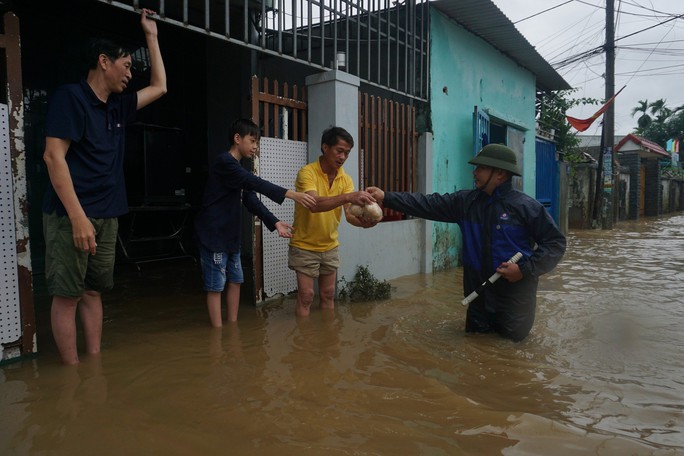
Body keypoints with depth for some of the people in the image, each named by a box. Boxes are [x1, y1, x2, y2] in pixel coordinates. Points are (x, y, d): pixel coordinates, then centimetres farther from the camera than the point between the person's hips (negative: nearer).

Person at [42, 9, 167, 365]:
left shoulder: (117, 107, 16)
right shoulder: (70, 96, -7)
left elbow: (159, 87, 29)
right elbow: (53, 157, -15)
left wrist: (151, 35, 26)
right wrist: (78, 217, -23)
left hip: (107, 216, 8)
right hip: (71, 216, -8)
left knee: (93, 291, 10)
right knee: (67, 294, -2)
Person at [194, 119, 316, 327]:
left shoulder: (238, 168, 14)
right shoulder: (224, 162, -15)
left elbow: (252, 201, 6)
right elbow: (256, 183, -28)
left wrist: (275, 222, -7)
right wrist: (292, 195, -35)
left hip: (231, 236, 10)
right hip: (213, 235, -9)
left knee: (235, 282, 12)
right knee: (215, 287, -2)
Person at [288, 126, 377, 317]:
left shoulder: (346, 179, -3)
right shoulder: (307, 172, -20)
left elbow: (349, 212, -15)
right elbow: (314, 204, -37)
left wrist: (362, 221, -38)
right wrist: (347, 197, -50)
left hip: (330, 246, 5)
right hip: (305, 246, -5)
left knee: (328, 295, 13)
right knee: (306, 296, -2)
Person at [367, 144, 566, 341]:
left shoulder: (527, 206, -13)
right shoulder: (466, 202, -1)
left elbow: (555, 242, -9)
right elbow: (428, 204, -7)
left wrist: (526, 269, -20)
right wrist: (386, 197, -15)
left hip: (515, 290, -4)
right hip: (478, 289, 4)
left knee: (513, 337, 9)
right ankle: (489, 322, 48)